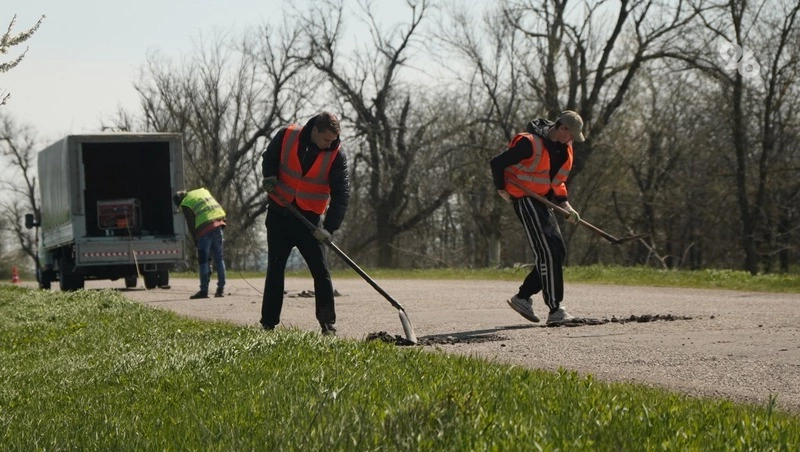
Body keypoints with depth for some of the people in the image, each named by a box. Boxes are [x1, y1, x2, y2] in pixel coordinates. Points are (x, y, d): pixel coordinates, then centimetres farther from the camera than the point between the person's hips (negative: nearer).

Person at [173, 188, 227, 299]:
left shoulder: (186, 205, 1)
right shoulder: (202, 191, 20)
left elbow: (191, 225, -2)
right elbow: (219, 208, 17)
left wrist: (195, 241, 5)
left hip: (205, 230, -6)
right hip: (218, 225, 6)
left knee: (203, 261, 0)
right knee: (219, 258, 10)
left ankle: (204, 290, -2)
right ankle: (221, 289, 11)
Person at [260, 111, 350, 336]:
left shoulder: (336, 154, -14)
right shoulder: (287, 136, -10)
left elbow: (341, 193, -17)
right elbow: (270, 157, 11)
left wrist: (329, 227, -27)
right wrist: (270, 176, -11)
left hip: (309, 218, -1)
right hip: (279, 214, 1)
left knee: (321, 270, -7)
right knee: (275, 269, 6)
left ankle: (328, 323, 0)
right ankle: (268, 323, 13)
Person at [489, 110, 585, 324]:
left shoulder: (564, 149, 8)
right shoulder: (530, 143, -20)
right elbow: (497, 163, -15)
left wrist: (565, 205, 5)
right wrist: (502, 190, -9)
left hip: (542, 201, 9)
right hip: (525, 200, -9)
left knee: (558, 252, 7)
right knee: (547, 253, -14)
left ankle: (523, 297, 15)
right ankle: (555, 310, -13)